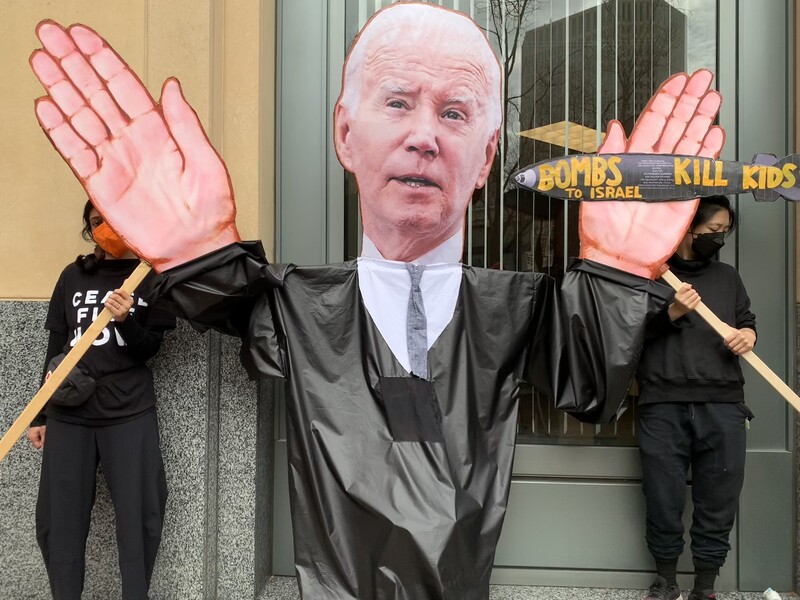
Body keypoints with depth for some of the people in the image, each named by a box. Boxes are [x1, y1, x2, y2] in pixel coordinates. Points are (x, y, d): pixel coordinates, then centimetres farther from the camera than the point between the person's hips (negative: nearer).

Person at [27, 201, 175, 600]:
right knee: (58, 519, 4)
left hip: (130, 414, -3)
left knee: (138, 518, -3)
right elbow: (55, 348, 14)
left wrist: (126, 320, -21)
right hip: (68, 413, 3)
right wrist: (40, 414, 13)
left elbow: (148, 350, -1)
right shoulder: (73, 276, 11)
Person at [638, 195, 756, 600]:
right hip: (663, 407, -3)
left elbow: (748, 321, 24)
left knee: (718, 502, 2)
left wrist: (747, 335, 2)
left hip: (723, 406, 3)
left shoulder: (727, 277, 19)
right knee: (663, 500, 2)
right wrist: (671, 313, -11)